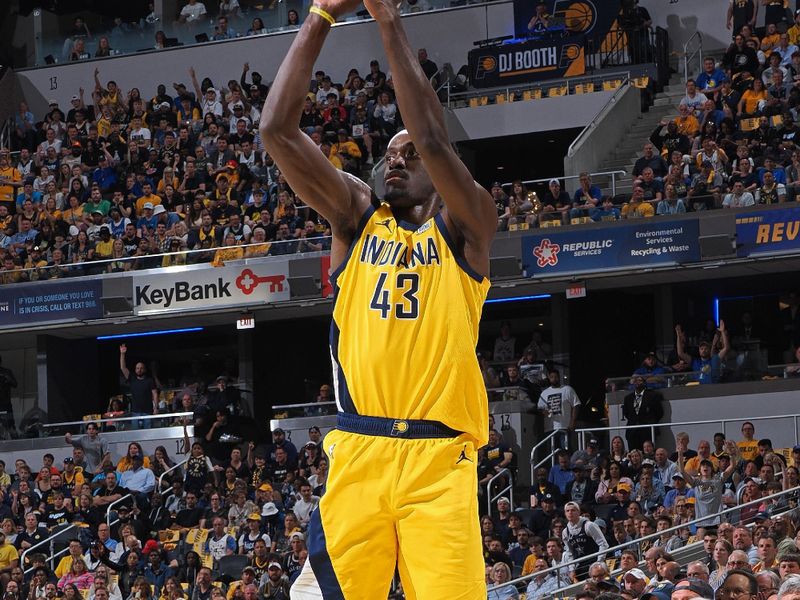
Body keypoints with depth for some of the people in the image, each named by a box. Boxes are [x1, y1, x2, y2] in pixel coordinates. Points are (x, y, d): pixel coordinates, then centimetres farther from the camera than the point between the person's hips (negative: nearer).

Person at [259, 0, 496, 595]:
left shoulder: (464, 226, 7)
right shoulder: (358, 217, 15)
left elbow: (433, 139, -12)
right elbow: (278, 129, 4)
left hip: (440, 458, -3)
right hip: (356, 453, 3)